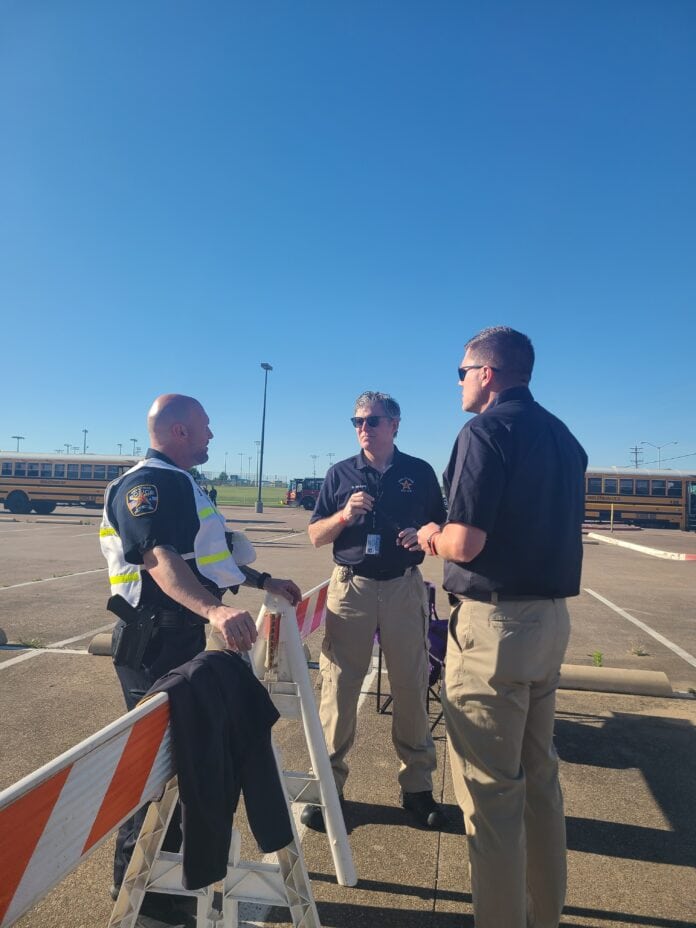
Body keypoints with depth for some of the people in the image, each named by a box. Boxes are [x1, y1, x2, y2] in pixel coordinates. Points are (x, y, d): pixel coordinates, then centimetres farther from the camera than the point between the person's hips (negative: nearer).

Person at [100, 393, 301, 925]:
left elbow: (206, 556, 23)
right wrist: (215, 609, -48)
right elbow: (159, 558, -33)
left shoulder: (180, 484, 16)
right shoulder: (147, 482, -17)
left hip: (182, 635, 10)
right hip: (153, 641, -10)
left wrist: (263, 582, 19)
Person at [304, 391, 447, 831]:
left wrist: (424, 536, -12)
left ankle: (417, 785, 25)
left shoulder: (420, 472, 5)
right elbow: (316, 536, 6)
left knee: (411, 686, 8)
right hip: (350, 586, 0)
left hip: (405, 588, 0)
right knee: (338, 687, 3)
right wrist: (345, 515, -13)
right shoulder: (341, 473, 6)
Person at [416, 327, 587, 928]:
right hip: (551, 618, 9)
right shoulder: (563, 437, 11)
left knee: (489, 786, 5)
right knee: (539, 775, 21)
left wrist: (433, 537, 1)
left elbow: (466, 543, -21)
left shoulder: (487, 432, -14)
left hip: (495, 623, -9)